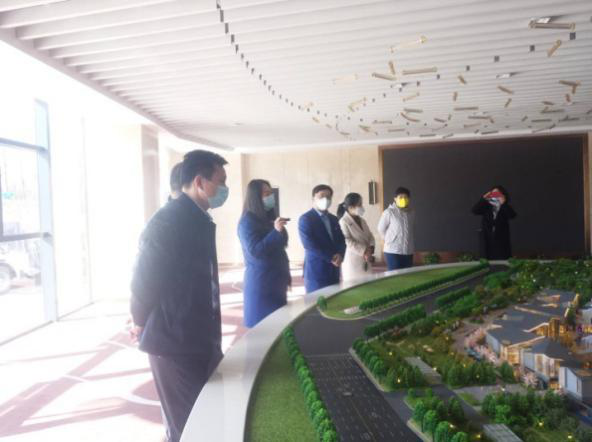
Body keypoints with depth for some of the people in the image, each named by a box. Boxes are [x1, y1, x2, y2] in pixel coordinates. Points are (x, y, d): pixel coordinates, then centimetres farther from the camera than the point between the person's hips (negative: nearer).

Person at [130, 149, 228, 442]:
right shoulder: (169, 220, -20)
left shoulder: (197, 219, 9)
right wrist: (141, 322, 0)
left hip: (199, 337, 9)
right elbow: (146, 277, -16)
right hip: (174, 340, -8)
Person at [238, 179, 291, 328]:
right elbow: (255, 251, -20)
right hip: (261, 283, -7)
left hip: (276, 280, 8)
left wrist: (286, 274, 21)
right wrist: (276, 231, -26)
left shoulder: (268, 219, 12)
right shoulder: (247, 221, -12)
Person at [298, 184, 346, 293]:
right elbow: (309, 244, -17)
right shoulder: (305, 219, -7)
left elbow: (341, 240, 10)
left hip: (334, 271, 7)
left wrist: (339, 255, -12)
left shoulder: (333, 219, 15)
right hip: (316, 271, -7)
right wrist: (331, 258, -16)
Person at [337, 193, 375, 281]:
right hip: (352, 261, -7)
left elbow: (370, 236, 13)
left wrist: (370, 248, -7)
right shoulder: (344, 222, -11)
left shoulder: (362, 220, 13)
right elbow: (348, 242, -18)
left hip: (366, 261, 7)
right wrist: (364, 251, -18)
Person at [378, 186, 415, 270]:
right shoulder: (389, 212, -11)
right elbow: (381, 229, -1)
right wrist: (390, 241, 5)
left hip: (408, 251, 5)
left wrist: (406, 240, 12)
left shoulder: (412, 212, 5)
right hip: (393, 252, -5)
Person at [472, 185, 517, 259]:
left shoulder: (505, 207, 5)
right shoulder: (486, 206, 7)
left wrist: (504, 204, -24)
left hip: (501, 239, -1)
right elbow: (475, 210, -8)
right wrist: (483, 199, -16)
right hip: (487, 239, 1)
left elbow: (512, 215, -14)